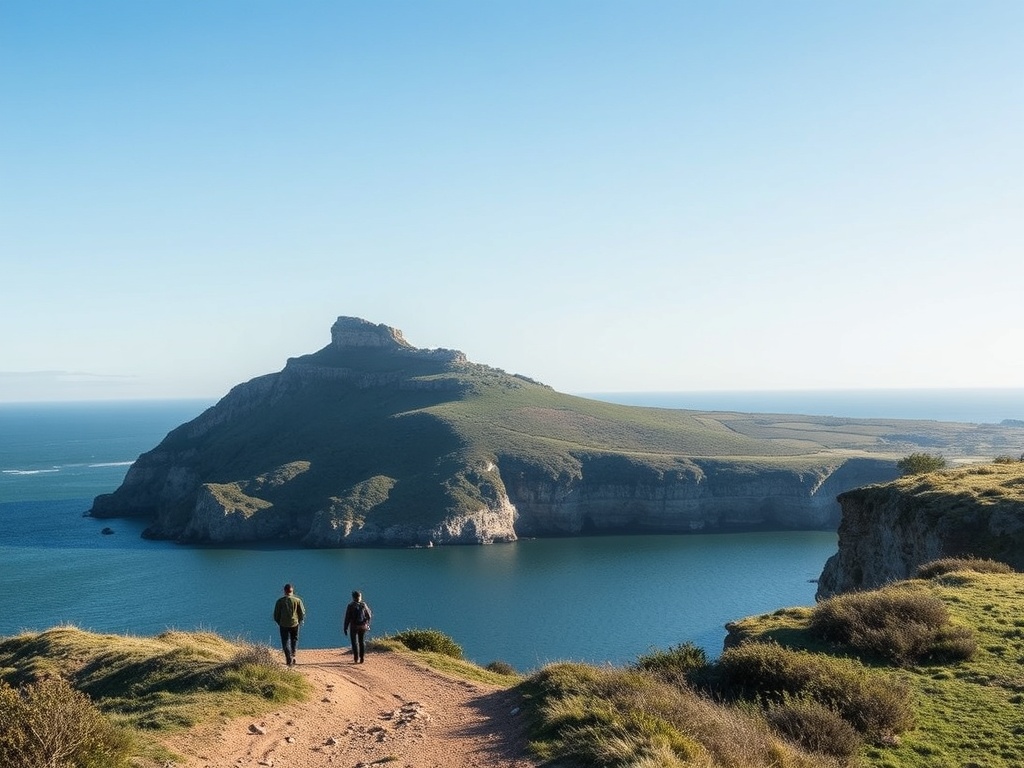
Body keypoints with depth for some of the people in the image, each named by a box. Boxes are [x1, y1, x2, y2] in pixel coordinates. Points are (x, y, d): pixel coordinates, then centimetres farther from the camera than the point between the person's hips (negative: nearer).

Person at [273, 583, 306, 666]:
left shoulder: (280, 601, -3)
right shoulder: (297, 600, -4)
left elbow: (276, 614, 1)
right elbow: (302, 613, -1)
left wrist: (279, 622, 18)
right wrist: (300, 621, 16)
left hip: (283, 625, -1)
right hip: (294, 623, 1)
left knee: (286, 641, 4)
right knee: (294, 639, 19)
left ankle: (289, 659, -8)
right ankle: (293, 655, 11)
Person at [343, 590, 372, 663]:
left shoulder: (350, 606, -9)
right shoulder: (364, 605, -2)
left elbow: (347, 618, -10)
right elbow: (369, 615, 7)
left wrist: (345, 628, -4)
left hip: (354, 627, -2)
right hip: (363, 626, 2)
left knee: (355, 643, 4)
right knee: (362, 642, 10)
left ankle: (356, 659, -1)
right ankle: (361, 659, 8)